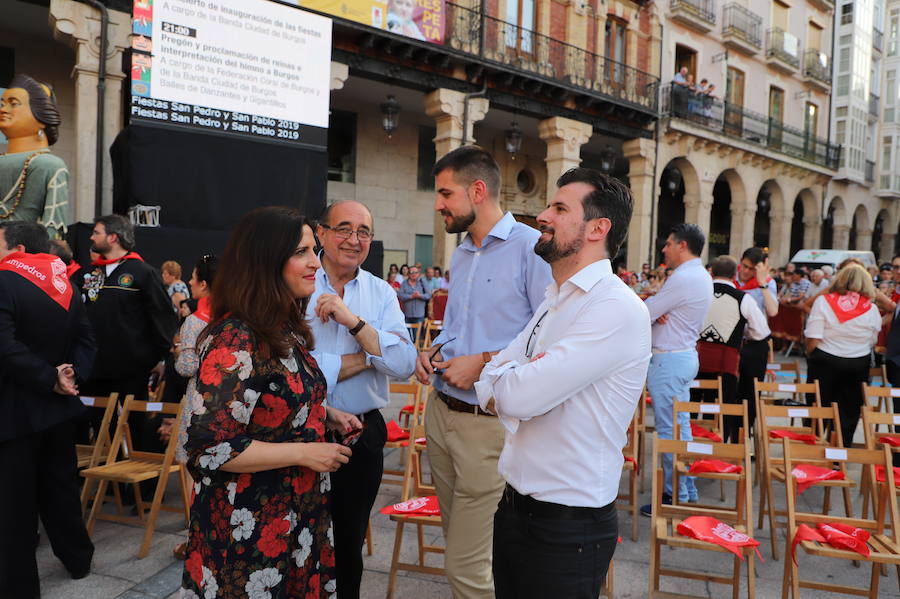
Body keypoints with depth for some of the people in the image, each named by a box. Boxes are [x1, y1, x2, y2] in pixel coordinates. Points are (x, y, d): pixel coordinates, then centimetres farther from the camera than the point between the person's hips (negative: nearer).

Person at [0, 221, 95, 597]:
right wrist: (71, 376, -6)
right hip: (59, 406, 7)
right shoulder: (64, 284, 7)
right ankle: (78, 559, 32)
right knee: (60, 486, 19)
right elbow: (85, 340, 7)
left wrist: (50, 379, -18)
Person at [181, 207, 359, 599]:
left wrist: (327, 415, 3)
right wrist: (305, 453, -22)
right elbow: (211, 448, -27)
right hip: (248, 527, -8)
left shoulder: (285, 329, 5)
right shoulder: (234, 342, -23)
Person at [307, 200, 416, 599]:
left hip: (363, 435, 3)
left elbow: (404, 365, -10)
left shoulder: (381, 293, 2)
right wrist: (370, 356, -13)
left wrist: (352, 320, -20)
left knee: (349, 545, 20)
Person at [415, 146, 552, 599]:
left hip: (488, 425, -8)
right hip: (441, 412, 9)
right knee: (457, 541, 21)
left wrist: (483, 362, -19)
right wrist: (434, 351, 6)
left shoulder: (530, 247, -14)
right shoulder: (461, 255, 15)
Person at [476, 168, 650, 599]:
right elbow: (491, 383, 8)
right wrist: (518, 388, -14)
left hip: (567, 526, -8)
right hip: (514, 507, 8)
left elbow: (518, 396, -26)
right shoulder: (554, 303, 11)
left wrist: (501, 376, -4)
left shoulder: (617, 309, -20)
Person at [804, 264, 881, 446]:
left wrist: (810, 354, 6)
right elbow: (872, 342, 4)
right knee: (849, 412, 13)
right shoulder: (871, 308, -5)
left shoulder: (823, 301, -11)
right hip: (859, 365, 2)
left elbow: (813, 339, -13)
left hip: (825, 362, -1)